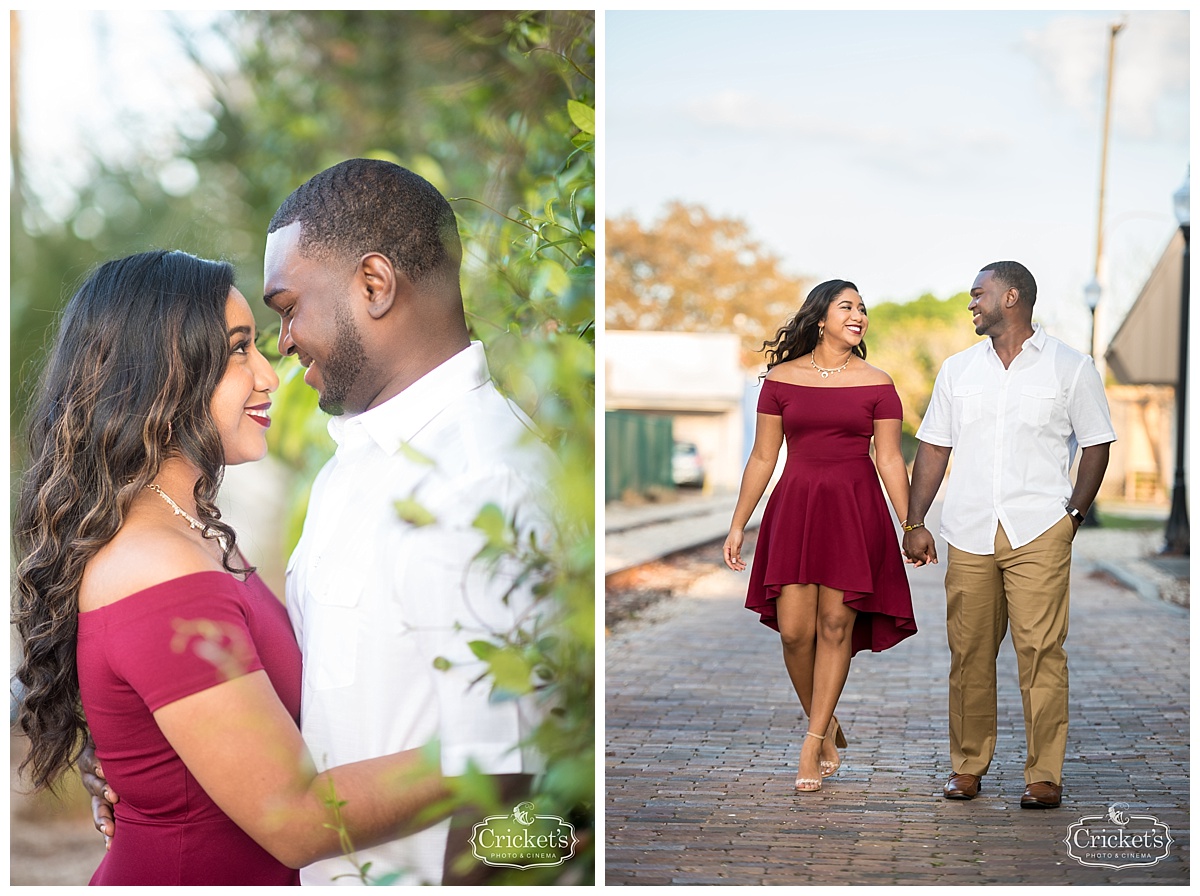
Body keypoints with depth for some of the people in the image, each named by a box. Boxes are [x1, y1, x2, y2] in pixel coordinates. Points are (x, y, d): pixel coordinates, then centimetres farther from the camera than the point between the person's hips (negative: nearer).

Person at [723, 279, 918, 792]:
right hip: (794, 509, 1)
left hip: (856, 512, 0)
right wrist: (738, 527, 8)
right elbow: (763, 457, 8)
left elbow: (890, 461, 5)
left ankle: (814, 745, 7)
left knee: (836, 625, -3)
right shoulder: (781, 379, 5)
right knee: (794, 631, -5)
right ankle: (825, 726, 18)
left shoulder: (876, 384, 4)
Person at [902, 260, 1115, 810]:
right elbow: (933, 448, 16)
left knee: (1040, 651, -8)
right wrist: (915, 523, 8)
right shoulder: (958, 370, 15)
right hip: (969, 534, 3)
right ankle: (968, 765, 14)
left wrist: (1074, 513, -2)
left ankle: (1045, 774, -2)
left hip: (1039, 534, -3)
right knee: (969, 651, 3)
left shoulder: (1071, 368, 5)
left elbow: (1096, 445, 8)